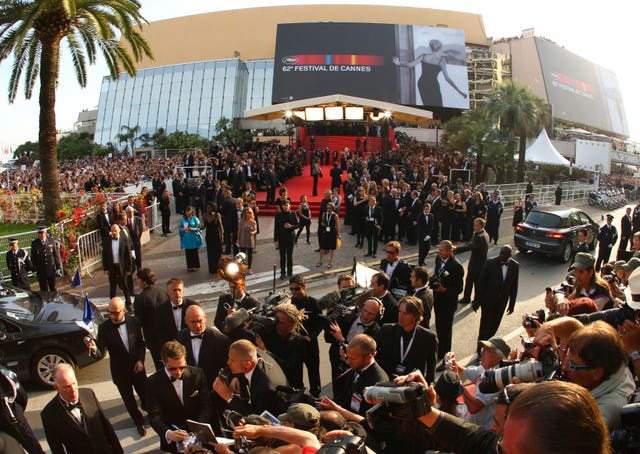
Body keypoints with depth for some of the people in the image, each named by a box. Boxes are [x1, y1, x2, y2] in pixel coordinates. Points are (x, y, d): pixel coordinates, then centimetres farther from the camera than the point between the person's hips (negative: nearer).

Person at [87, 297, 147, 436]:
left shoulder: (134, 322, -12)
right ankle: (139, 422, 42)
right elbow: (100, 354, -21)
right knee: (129, 400, 17)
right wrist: (94, 349, -43)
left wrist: (140, 360, -11)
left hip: (137, 367, 1)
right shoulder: (104, 328, -17)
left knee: (145, 394, 15)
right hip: (120, 372, -1)